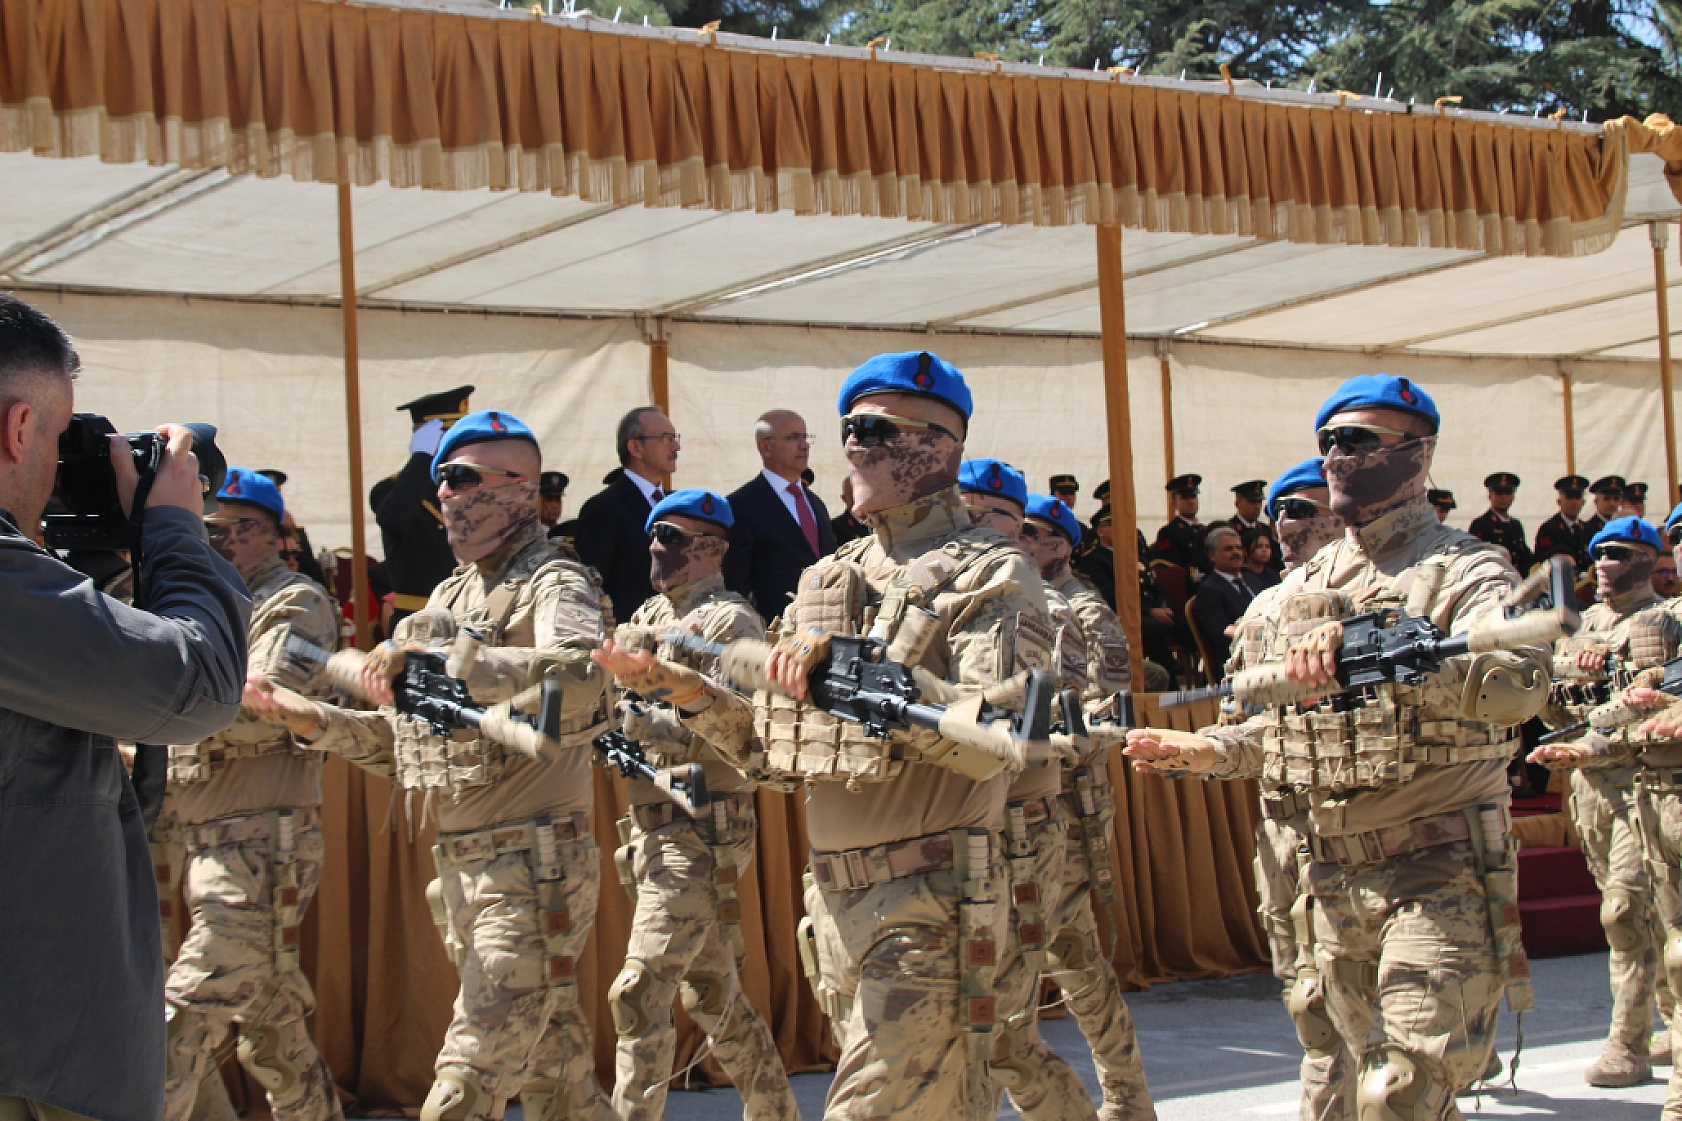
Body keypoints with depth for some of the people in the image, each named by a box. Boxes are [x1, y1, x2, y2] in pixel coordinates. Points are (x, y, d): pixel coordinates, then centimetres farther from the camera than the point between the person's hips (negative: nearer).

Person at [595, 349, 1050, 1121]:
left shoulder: (990, 575, -4)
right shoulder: (829, 579, 17)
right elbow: (778, 751, 18)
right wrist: (685, 689, 5)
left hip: (928, 905, -7)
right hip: (835, 899, 7)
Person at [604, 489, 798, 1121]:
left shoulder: (729, 622, -9)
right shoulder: (650, 619, 16)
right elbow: (623, 701, 22)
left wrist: (651, 724, -25)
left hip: (700, 835, -9)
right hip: (653, 830, 9)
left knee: (640, 994, -14)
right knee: (712, 991, 16)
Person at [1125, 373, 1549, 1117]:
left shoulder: (1462, 571, -7)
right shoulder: (1302, 587, 15)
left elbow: (1521, 684, -28)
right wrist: (1208, 752, 6)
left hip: (1439, 879, -7)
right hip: (1334, 877, 7)